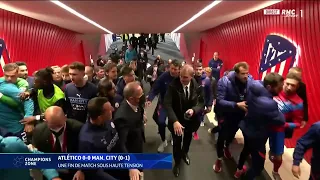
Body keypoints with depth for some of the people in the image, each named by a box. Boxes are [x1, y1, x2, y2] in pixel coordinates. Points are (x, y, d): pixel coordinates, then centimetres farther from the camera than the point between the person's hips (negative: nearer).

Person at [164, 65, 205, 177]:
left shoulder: (198, 86, -17)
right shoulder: (173, 86, -25)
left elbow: (202, 103, -9)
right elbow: (167, 104, -30)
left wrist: (193, 110, -31)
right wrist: (174, 121, -42)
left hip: (191, 119, 3)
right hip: (177, 120, -3)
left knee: (188, 139, 28)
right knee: (177, 141, 10)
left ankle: (184, 153, 62)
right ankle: (177, 162, 41)